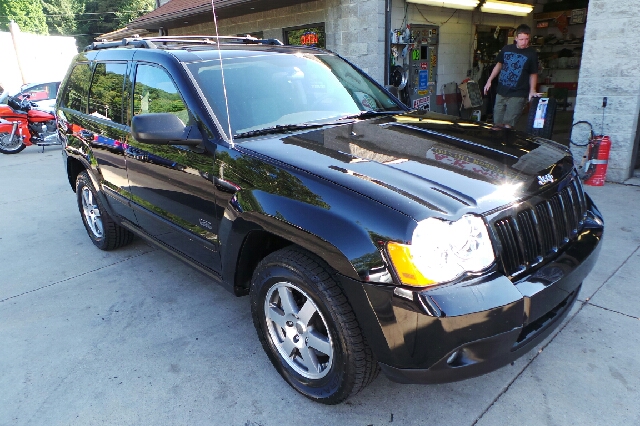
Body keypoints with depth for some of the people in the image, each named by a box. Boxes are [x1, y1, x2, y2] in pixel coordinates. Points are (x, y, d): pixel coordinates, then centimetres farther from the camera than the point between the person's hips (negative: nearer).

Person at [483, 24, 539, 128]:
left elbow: (533, 74, 3)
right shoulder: (507, 49, 5)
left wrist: (532, 90, -11)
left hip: (517, 95, -4)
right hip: (501, 92, 4)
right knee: (497, 124, 8)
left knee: (508, 126, -10)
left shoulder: (531, 54, -3)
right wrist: (489, 80, 14)